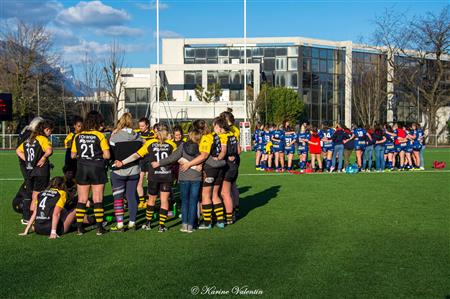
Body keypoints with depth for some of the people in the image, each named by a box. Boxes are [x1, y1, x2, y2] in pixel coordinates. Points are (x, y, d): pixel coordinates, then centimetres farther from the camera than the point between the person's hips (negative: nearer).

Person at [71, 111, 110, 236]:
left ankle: (79, 227, 9)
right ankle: (99, 227, 5)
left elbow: (73, 155, 6)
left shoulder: (78, 136, 2)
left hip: (82, 169, 3)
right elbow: (107, 155, -11)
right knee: (98, 199, 3)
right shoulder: (100, 136, -8)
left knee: (81, 199, 9)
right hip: (97, 169, -3)